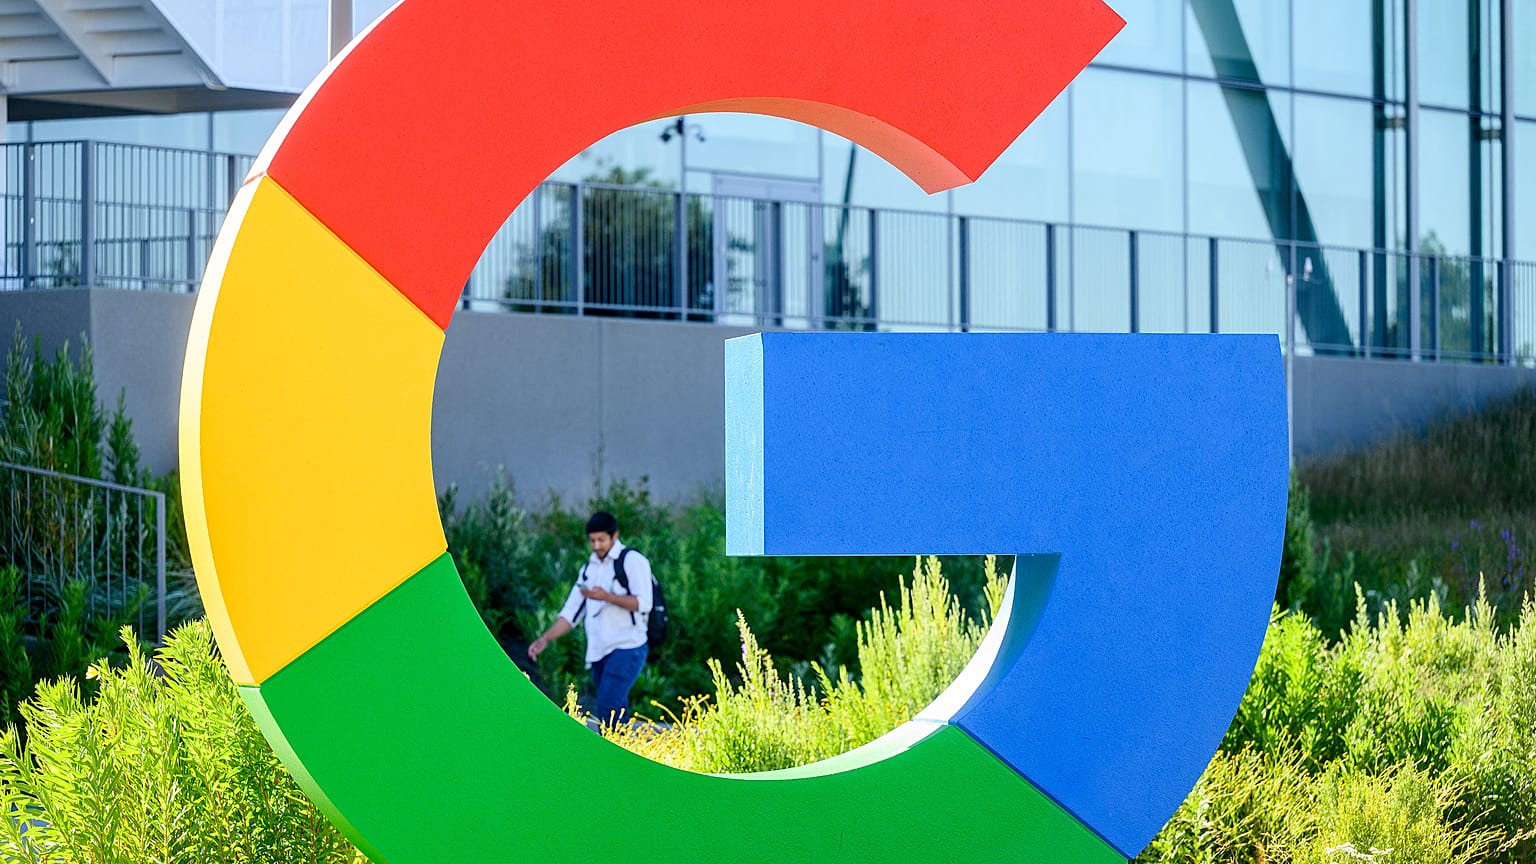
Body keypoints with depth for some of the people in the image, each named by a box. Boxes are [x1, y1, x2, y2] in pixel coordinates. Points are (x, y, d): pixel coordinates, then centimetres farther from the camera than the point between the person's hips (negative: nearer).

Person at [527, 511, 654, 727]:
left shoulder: (632, 561, -5)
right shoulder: (589, 568, 17)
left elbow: (644, 603, -14)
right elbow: (571, 612, 17)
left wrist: (606, 597, -24)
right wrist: (545, 639, 4)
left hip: (627, 647, -7)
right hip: (599, 652, 7)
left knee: (608, 707, -18)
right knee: (615, 710, 7)